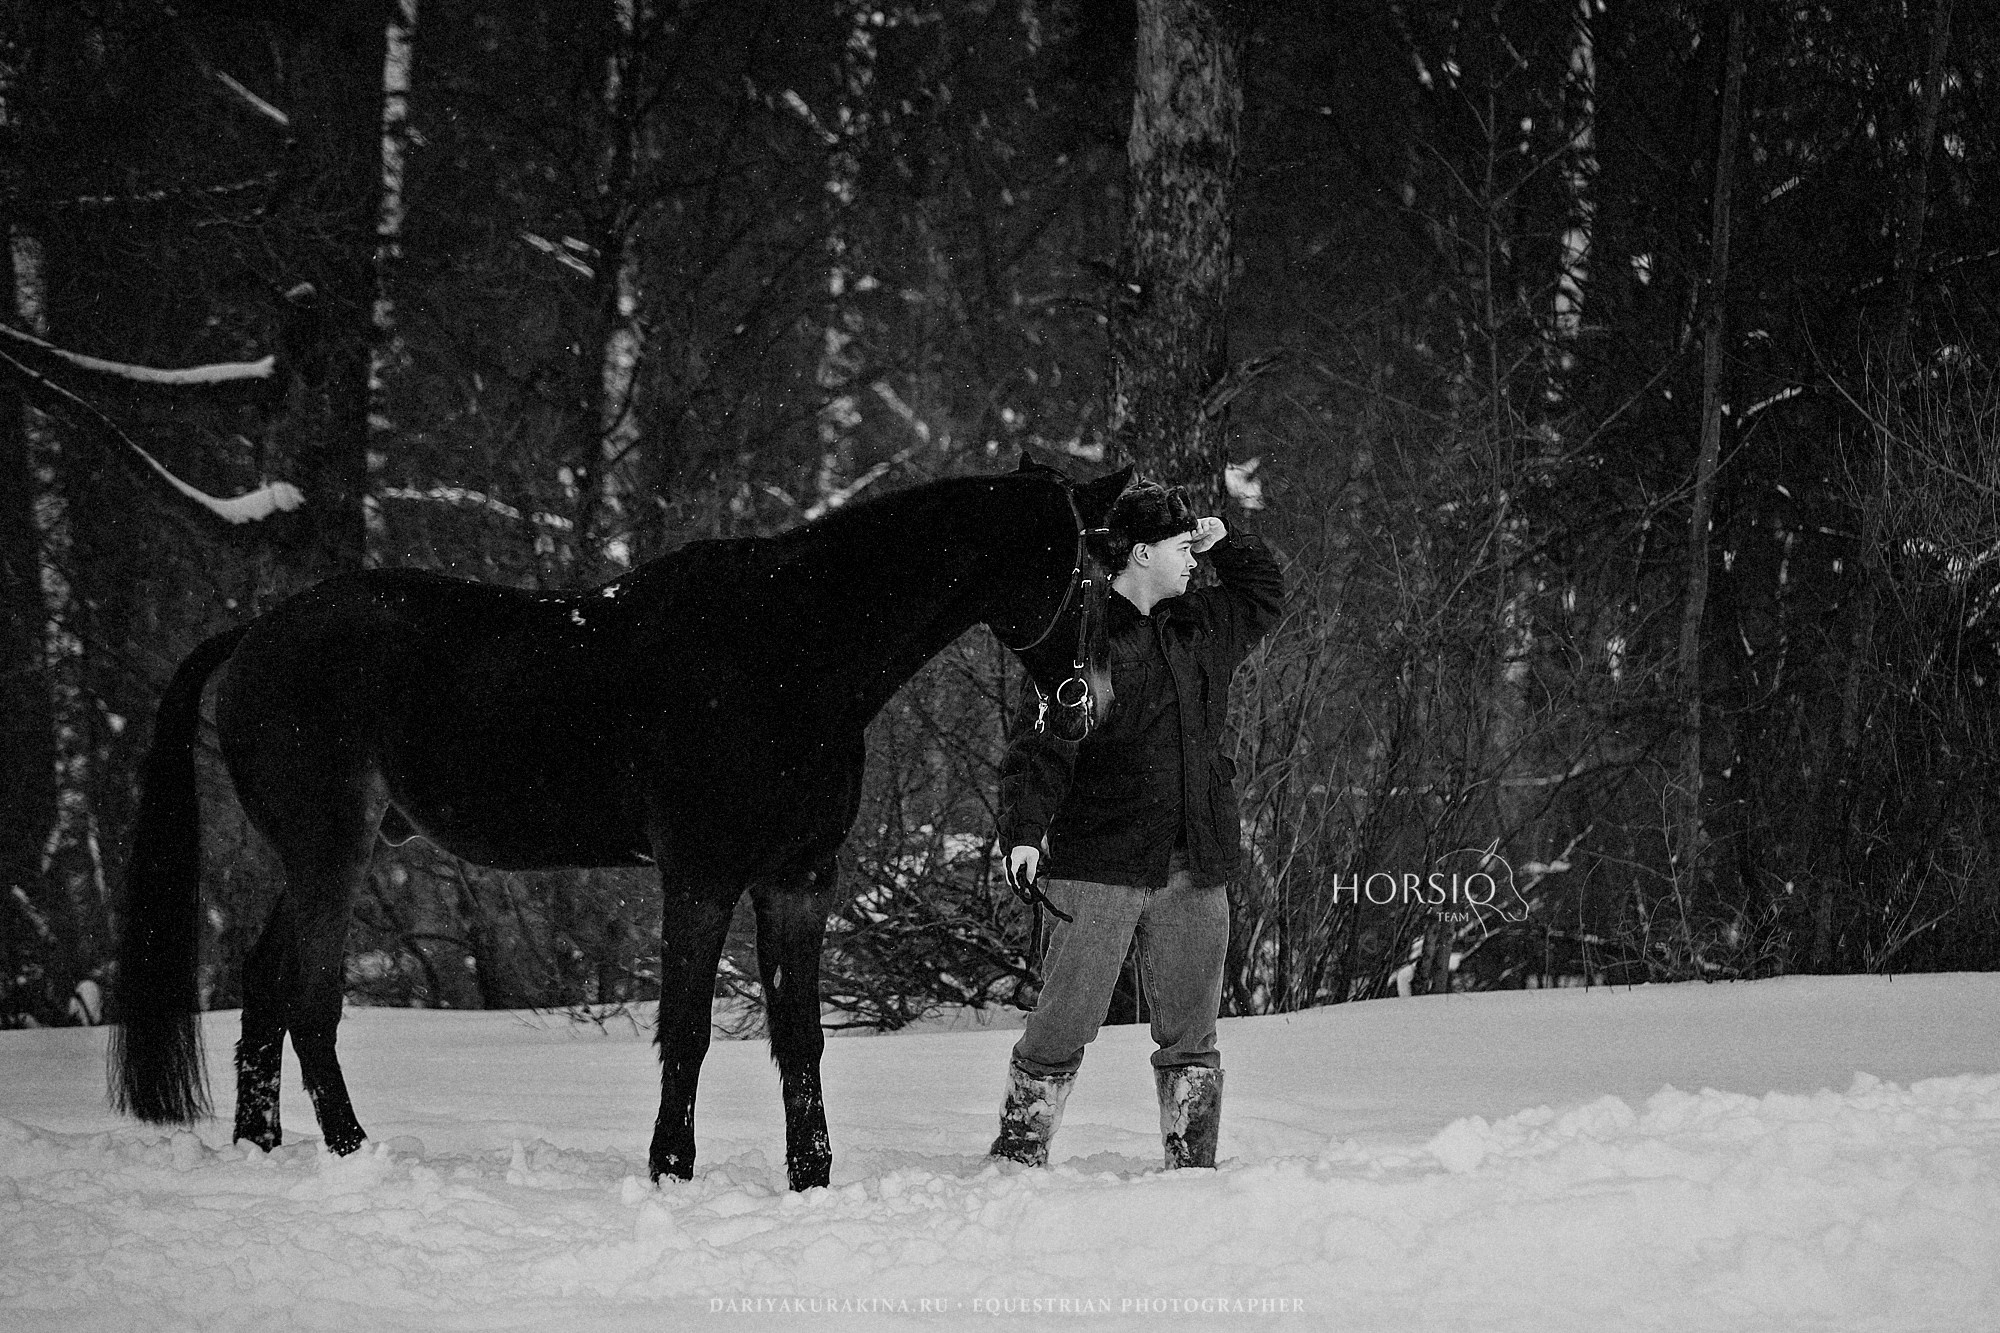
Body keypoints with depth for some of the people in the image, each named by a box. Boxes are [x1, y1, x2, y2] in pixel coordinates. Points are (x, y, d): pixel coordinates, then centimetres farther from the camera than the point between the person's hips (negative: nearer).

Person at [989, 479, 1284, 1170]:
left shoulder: (1197, 628, 14)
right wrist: (1023, 831, -24)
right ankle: (1017, 1158, 6)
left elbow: (1265, 595, 34)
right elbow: (1042, 745, -12)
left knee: (1190, 1034, 8)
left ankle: (1191, 1166, 14)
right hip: (1100, 868, -6)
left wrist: (1223, 542, 18)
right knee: (1063, 1025, -4)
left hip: (1194, 868, 6)